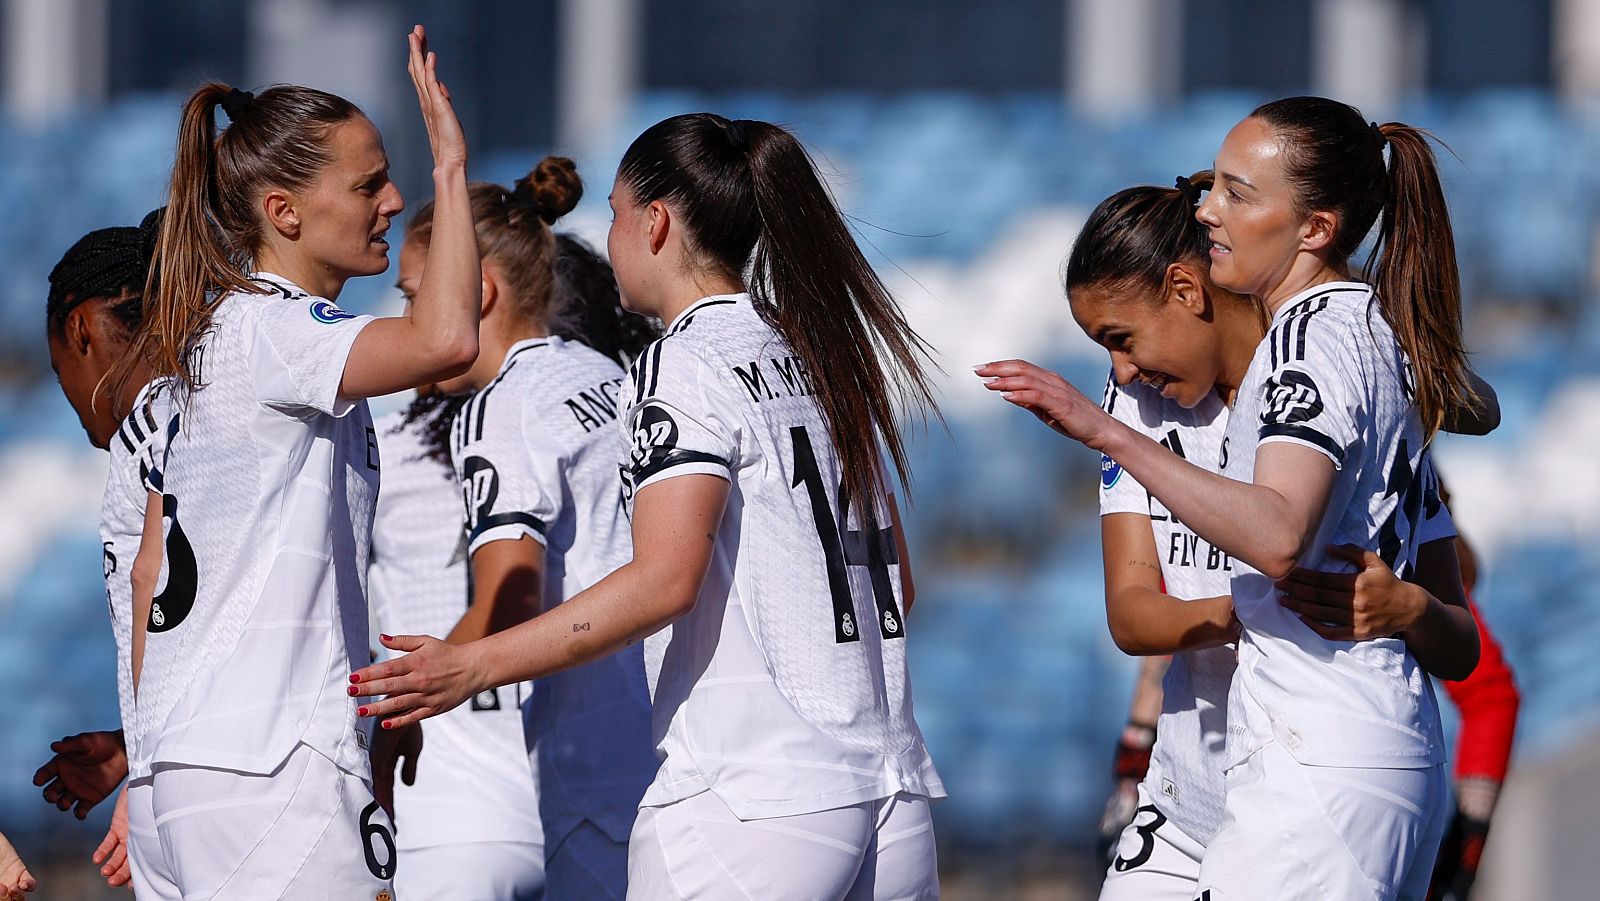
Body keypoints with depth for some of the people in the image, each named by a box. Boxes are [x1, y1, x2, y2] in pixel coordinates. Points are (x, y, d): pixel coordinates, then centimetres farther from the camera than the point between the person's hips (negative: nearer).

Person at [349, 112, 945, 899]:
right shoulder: (826, 359, 17)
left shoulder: (682, 369, -7)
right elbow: (896, 580, 21)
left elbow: (665, 580, -20)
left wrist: (473, 667, -22)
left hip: (752, 798, -8)